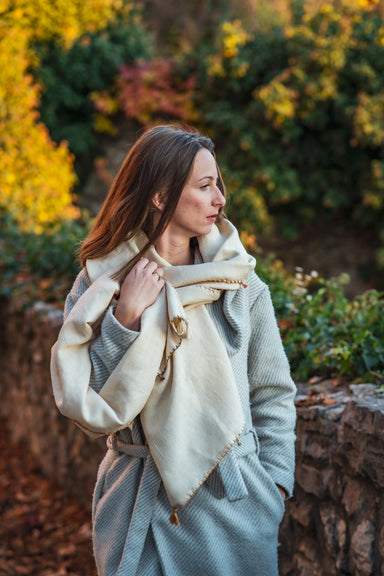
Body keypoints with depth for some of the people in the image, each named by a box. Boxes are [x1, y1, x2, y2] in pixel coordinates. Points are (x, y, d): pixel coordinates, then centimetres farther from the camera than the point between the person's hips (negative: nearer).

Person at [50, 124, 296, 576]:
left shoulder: (241, 284, -2)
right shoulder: (100, 285, -5)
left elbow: (273, 396, 5)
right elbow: (91, 411, -10)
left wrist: (272, 488, -2)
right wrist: (127, 318, -18)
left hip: (234, 503, 1)